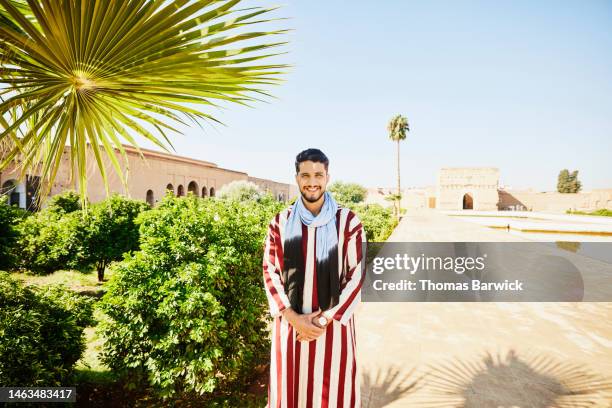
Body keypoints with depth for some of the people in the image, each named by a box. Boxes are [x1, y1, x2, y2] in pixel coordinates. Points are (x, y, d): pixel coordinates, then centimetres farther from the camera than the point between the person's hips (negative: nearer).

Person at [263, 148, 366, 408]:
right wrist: (293, 317, -9)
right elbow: (270, 271, 1)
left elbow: (357, 275, -6)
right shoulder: (281, 222, 0)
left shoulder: (347, 221, -5)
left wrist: (326, 319, -10)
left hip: (333, 324, -1)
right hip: (290, 324, 2)